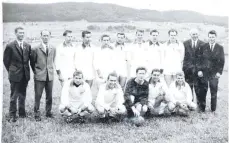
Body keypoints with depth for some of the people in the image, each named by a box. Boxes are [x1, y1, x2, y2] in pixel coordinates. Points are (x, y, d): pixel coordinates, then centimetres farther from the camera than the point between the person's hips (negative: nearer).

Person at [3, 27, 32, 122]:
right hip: (15, 75, -4)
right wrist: (11, 71, 3)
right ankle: (12, 116, 9)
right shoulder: (10, 46, -6)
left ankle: (22, 112, 27)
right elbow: (6, 60, 0)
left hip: (25, 75, 4)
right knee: (14, 96, 1)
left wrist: (26, 69, 9)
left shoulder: (28, 46, 6)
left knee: (22, 95, 14)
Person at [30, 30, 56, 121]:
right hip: (39, 76, -3)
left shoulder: (53, 49, 8)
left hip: (50, 76, 3)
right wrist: (36, 71, 6)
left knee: (49, 96, 9)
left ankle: (48, 112, 22)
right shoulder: (36, 49, -3)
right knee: (38, 96, -1)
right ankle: (37, 114, 8)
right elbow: (32, 62, 6)